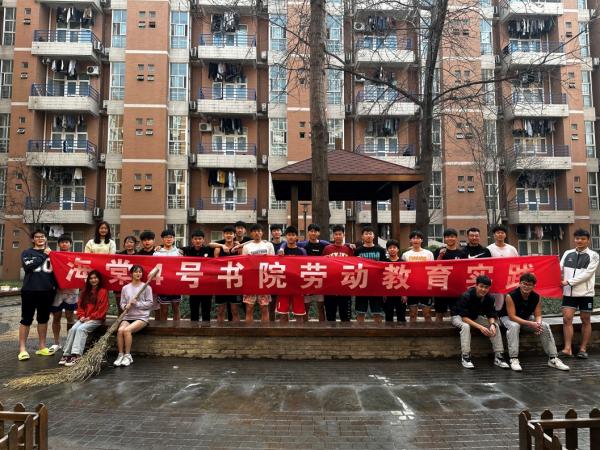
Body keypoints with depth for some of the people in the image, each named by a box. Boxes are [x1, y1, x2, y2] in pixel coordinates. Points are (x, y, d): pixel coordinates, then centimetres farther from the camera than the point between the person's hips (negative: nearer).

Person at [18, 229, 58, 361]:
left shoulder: (51, 253, 13)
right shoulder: (27, 253, 4)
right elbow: (28, 266, -15)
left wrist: (56, 286, 0)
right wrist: (44, 255, -10)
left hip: (47, 291, 3)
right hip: (30, 290, -3)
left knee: (43, 319, 11)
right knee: (26, 319, -1)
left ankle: (42, 346, 20)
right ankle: (22, 349, 5)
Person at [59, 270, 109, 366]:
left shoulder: (103, 291, -3)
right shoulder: (85, 291, 18)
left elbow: (102, 309, -9)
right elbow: (80, 305, 16)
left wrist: (90, 317, -12)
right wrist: (81, 316, -1)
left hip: (96, 319, -6)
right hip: (84, 319, 6)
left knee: (81, 329, -28)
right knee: (72, 329, -19)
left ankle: (76, 356, -34)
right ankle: (67, 354, -19)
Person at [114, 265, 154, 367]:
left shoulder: (146, 287, 0)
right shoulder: (125, 288, 11)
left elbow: (150, 303, -3)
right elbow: (122, 303, 11)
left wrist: (137, 303, -13)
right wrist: (126, 306, -12)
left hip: (142, 317, -3)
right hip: (128, 317, 3)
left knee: (127, 330, -28)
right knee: (120, 330, -26)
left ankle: (128, 355, -15)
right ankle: (120, 355, -14)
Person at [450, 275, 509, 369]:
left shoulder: (489, 298, -14)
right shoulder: (466, 296, -30)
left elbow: (491, 315, -8)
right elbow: (464, 317, -32)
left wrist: (492, 324, -32)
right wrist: (480, 327, -40)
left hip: (475, 317, 6)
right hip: (458, 316, -5)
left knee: (495, 326, -14)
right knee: (466, 326, -38)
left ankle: (498, 356, -10)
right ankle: (465, 357, -31)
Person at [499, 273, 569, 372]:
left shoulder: (536, 297, -11)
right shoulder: (511, 296, -28)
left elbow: (538, 315, -9)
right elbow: (512, 317, -30)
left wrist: (538, 324, -33)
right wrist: (531, 324, -38)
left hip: (526, 318, 5)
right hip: (508, 318, -5)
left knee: (545, 326, -14)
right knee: (514, 326, -38)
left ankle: (553, 359, -3)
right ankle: (513, 359, -35)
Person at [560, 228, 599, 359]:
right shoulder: (567, 254, 9)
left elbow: (587, 274, -12)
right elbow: (559, 269, 6)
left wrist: (568, 282, -18)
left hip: (585, 293, -2)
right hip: (569, 292, 2)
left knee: (585, 320, 7)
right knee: (567, 319, -6)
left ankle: (583, 349, 16)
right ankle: (568, 348, -4)